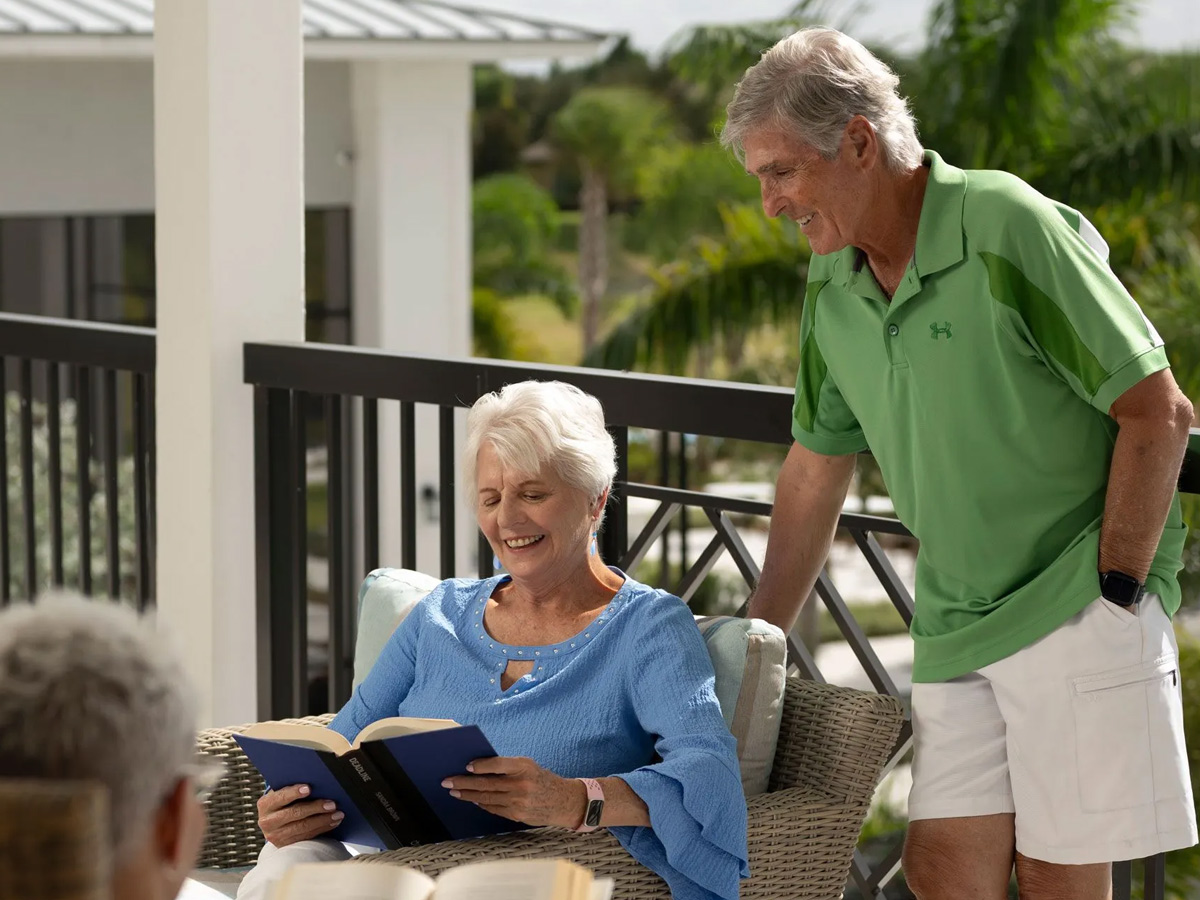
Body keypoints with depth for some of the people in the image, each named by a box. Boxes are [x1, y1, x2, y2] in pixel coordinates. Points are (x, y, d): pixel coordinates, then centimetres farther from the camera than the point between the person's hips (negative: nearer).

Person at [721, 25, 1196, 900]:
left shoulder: (1007, 227, -16)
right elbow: (816, 473, 17)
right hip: (956, 625, 6)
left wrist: (1115, 595, -12)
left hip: (1079, 609, -6)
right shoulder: (833, 287, 7)